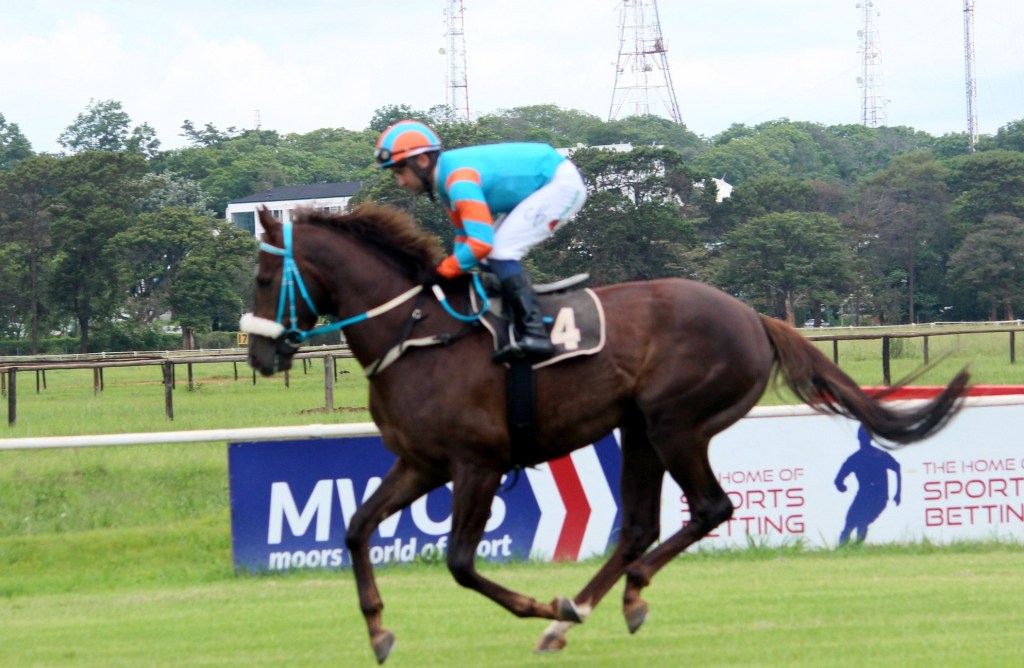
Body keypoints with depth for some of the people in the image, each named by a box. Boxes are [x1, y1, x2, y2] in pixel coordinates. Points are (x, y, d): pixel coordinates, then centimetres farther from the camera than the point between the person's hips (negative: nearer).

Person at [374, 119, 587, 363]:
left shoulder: (459, 180, -27)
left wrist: (441, 271, -21)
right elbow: (466, 234, 14)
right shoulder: (447, 177, 4)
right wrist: (458, 264, 2)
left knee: (499, 252, -18)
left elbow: (480, 243, -31)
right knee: (490, 260, 9)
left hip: (562, 183, -10)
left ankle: (534, 335, -25)